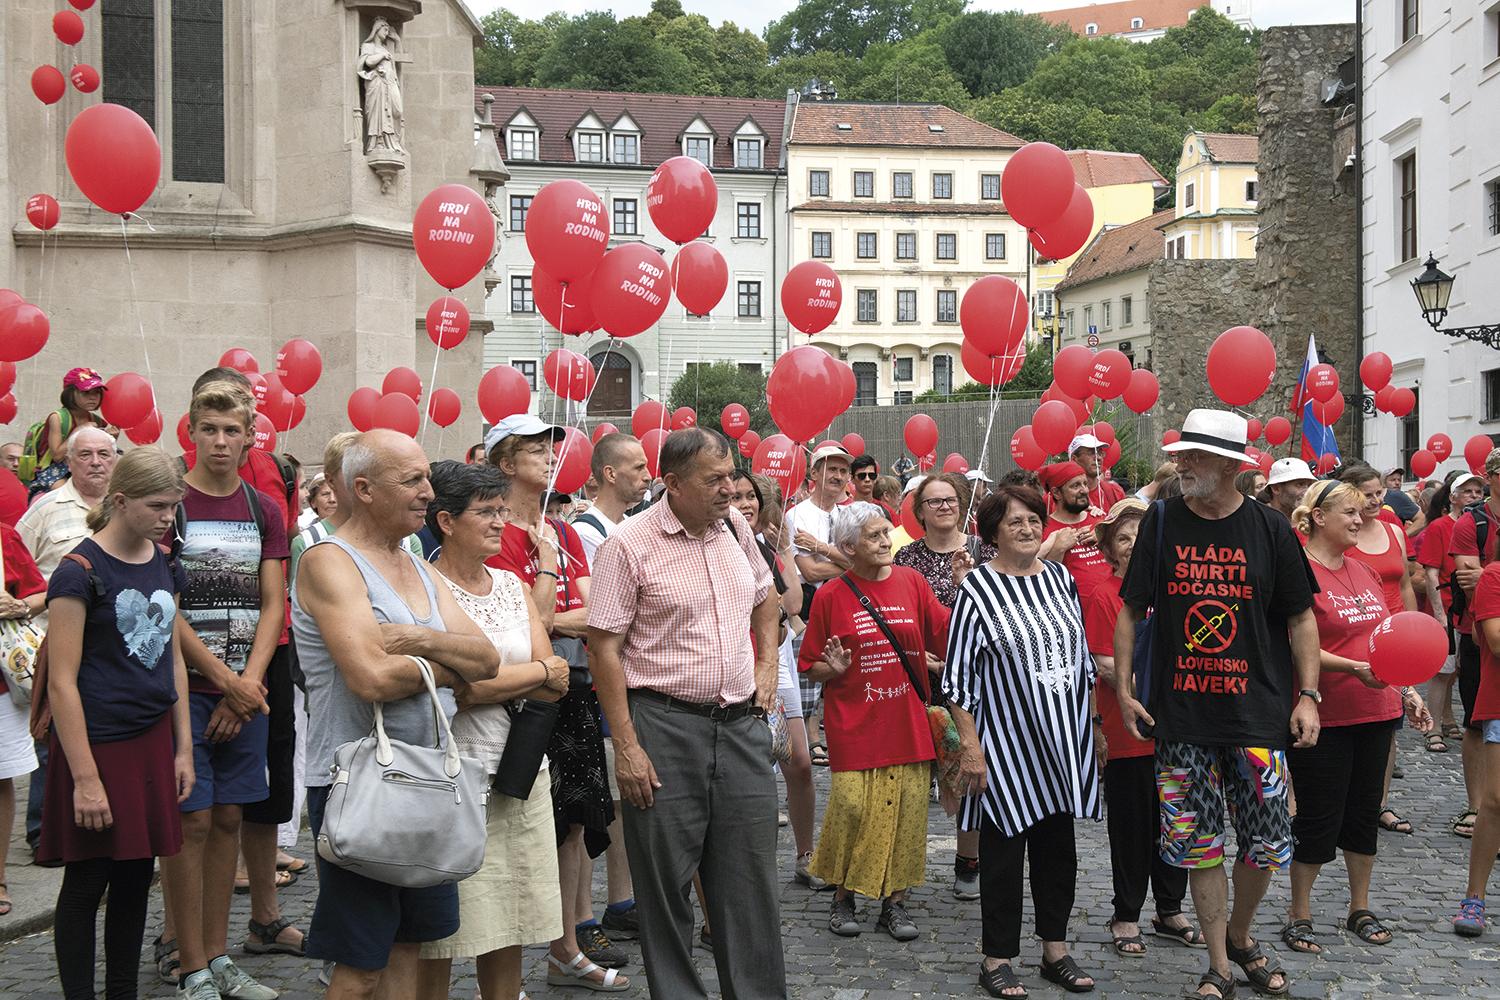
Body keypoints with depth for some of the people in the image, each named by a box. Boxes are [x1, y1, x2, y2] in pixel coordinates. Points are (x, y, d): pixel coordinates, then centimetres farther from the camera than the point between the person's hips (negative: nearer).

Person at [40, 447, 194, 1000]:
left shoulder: (164, 566, 9)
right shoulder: (80, 571, -12)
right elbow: (62, 681, -14)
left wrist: (183, 747, 12)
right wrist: (84, 778, -16)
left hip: (153, 740, 6)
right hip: (97, 743, -6)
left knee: (137, 876, 11)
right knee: (87, 882, 2)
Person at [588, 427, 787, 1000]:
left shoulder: (735, 527, 7)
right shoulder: (630, 545, -10)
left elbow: (766, 597, 27)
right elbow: (604, 648, -10)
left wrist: (767, 665, 13)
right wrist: (627, 747, -13)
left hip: (742, 723, 5)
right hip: (665, 727, -5)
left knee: (750, 877, 9)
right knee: (666, 881, 4)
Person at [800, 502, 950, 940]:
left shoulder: (911, 581, 6)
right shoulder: (831, 596, -2)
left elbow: (947, 637, 2)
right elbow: (810, 666, 5)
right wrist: (832, 669, -16)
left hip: (907, 722, 3)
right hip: (854, 727, -2)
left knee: (906, 811, 3)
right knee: (852, 810, -6)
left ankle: (895, 902, 16)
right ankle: (843, 899, 13)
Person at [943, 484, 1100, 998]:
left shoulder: (1061, 579, 7)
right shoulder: (977, 588, -9)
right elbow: (958, 675, -10)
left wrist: (1090, 728, 15)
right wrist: (971, 745, -13)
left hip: (1063, 737, 5)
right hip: (1006, 741, -5)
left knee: (1059, 846, 12)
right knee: (1004, 849, 3)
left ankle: (1056, 949, 25)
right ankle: (998, 958, 14)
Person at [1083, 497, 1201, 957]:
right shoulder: (1103, 596, -7)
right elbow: (1105, 664, -13)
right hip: (1127, 730, -5)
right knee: (1132, 824, 4)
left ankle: (1170, 910, 27)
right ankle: (1126, 916, 17)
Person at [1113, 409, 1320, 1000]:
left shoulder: (1269, 529, -2)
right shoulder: (1161, 523, 0)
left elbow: (1300, 618, 4)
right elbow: (1131, 611, 6)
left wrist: (1308, 696, -3)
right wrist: (1123, 688, 0)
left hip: (1256, 709, 0)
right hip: (1181, 713, 1)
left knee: (1266, 843, 3)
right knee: (1199, 842, 5)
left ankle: (1240, 935, 31)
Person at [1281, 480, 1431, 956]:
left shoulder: (1365, 571, 11)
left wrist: (1407, 691, 14)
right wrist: (1356, 669, -27)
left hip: (1375, 712, 7)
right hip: (1323, 717, -7)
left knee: (1365, 811, 15)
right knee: (1318, 817, 0)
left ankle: (1360, 908, 29)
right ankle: (1299, 915, 15)